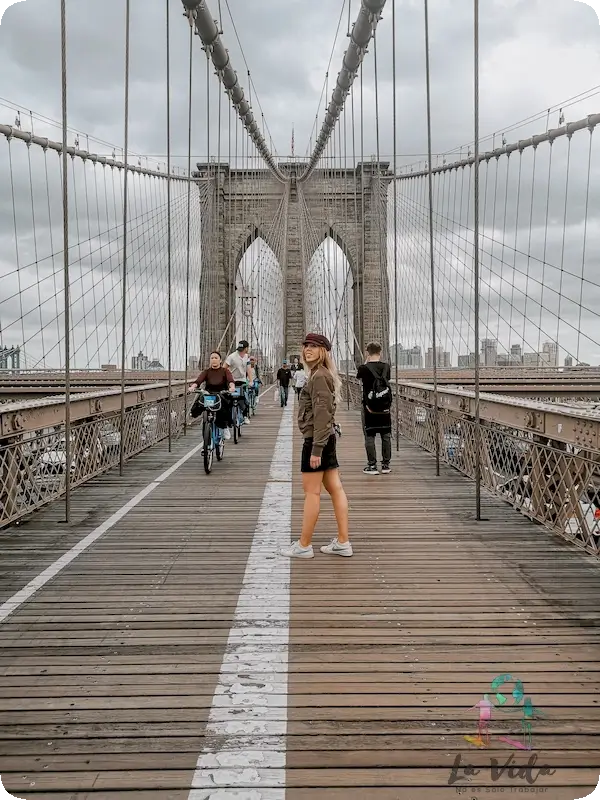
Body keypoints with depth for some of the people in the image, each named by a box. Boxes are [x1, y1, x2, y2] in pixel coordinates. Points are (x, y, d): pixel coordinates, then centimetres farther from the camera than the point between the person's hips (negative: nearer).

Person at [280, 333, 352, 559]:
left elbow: (322, 414, -21)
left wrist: (316, 449, -23)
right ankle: (343, 542, 13)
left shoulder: (319, 376, -15)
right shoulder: (323, 374, 17)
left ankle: (304, 545, 5)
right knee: (335, 489, 9)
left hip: (316, 439, -10)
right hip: (327, 438, 10)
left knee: (311, 491, -3)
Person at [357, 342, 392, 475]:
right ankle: (386, 465, 14)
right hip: (385, 407, 3)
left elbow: (359, 377, 10)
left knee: (369, 436, 3)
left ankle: (372, 466, 3)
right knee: (386, 436, 10)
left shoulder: (364, 368, -10)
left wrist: (366, 362, 11)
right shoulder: (386, 367, -2)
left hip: (369, 408, -3)